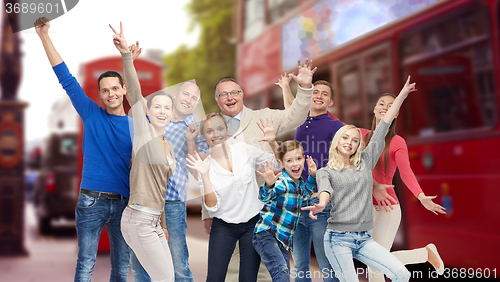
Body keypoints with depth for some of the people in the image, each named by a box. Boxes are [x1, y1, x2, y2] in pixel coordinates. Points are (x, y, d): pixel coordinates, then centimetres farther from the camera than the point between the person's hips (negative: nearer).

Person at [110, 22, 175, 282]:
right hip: (138, 219, -8)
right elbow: (135, 94, -21)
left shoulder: (167, 145, 15)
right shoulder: (143, 132, -6)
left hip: (153, 221, 8)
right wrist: (126, 55, -34)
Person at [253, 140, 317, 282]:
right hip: (266, 234, -8)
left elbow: (305, 194, 32)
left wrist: (312, 176, 16)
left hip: (283, 239, 8)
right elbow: (265, 196, -35)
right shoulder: (282, 181, -16)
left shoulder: (299, 183, 8)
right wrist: (269, 184, -57)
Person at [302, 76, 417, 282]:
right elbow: (325, 189, -18)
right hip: (338, 239, -3)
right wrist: (321, 204, -42)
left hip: (364, 239, 3)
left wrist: (401, 96, 9)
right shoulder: (325, 172, 4)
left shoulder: (365, 162, 12)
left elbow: (382, 129, 9)